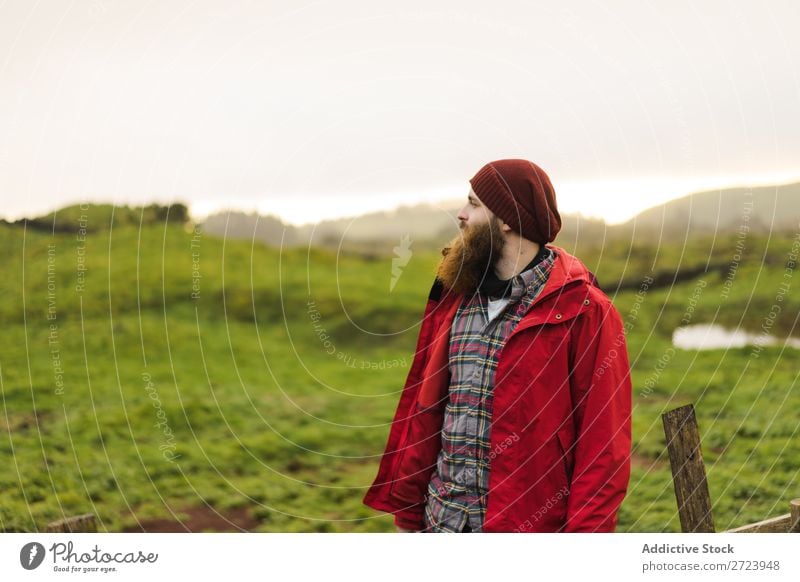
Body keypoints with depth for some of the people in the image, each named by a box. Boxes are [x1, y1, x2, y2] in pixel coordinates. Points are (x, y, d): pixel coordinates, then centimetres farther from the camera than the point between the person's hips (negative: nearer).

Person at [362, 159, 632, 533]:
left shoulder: (584, 311, -9)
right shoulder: (453, 299, 9)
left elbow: (604, 441, -11)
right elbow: (423, 411, 11)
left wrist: (585, 531, -15)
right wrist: (407, 513, 10)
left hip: (532, 526, -5)